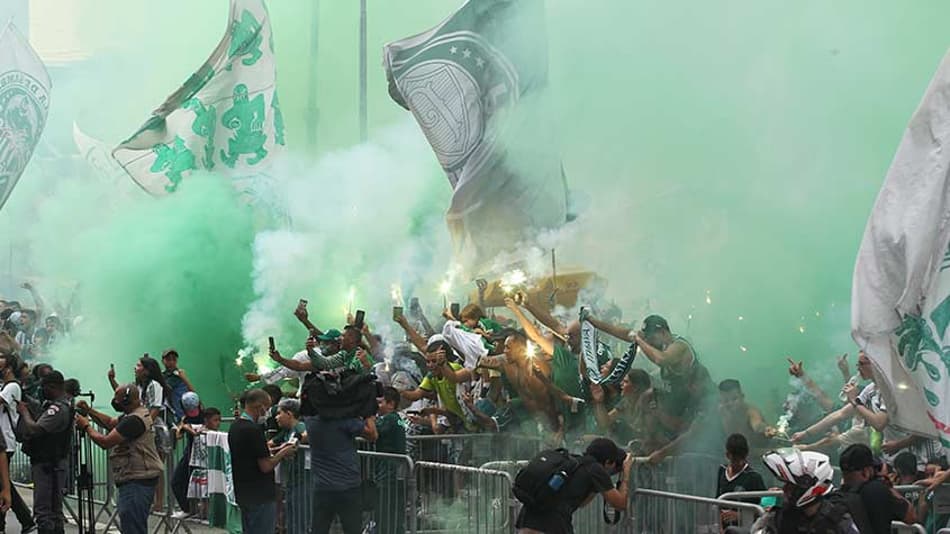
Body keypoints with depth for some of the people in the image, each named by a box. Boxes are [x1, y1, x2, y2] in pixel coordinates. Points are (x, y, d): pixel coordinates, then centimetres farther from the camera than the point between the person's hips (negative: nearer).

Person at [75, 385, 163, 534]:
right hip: (133, 481, 11)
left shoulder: (134, 420, -19)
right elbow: (110, 423, 27)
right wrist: (89, 411, 15)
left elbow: (105, 442, -19)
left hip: (137, 482, -11)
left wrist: (86, 426, -4)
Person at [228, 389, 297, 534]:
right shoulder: (253, 429, -20)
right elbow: (266, 466, -20)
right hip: (260, 496, -9)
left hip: (243, 494, 9)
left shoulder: (234, 427, 9)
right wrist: (282, 453, -4)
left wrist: (276, 452, 15)